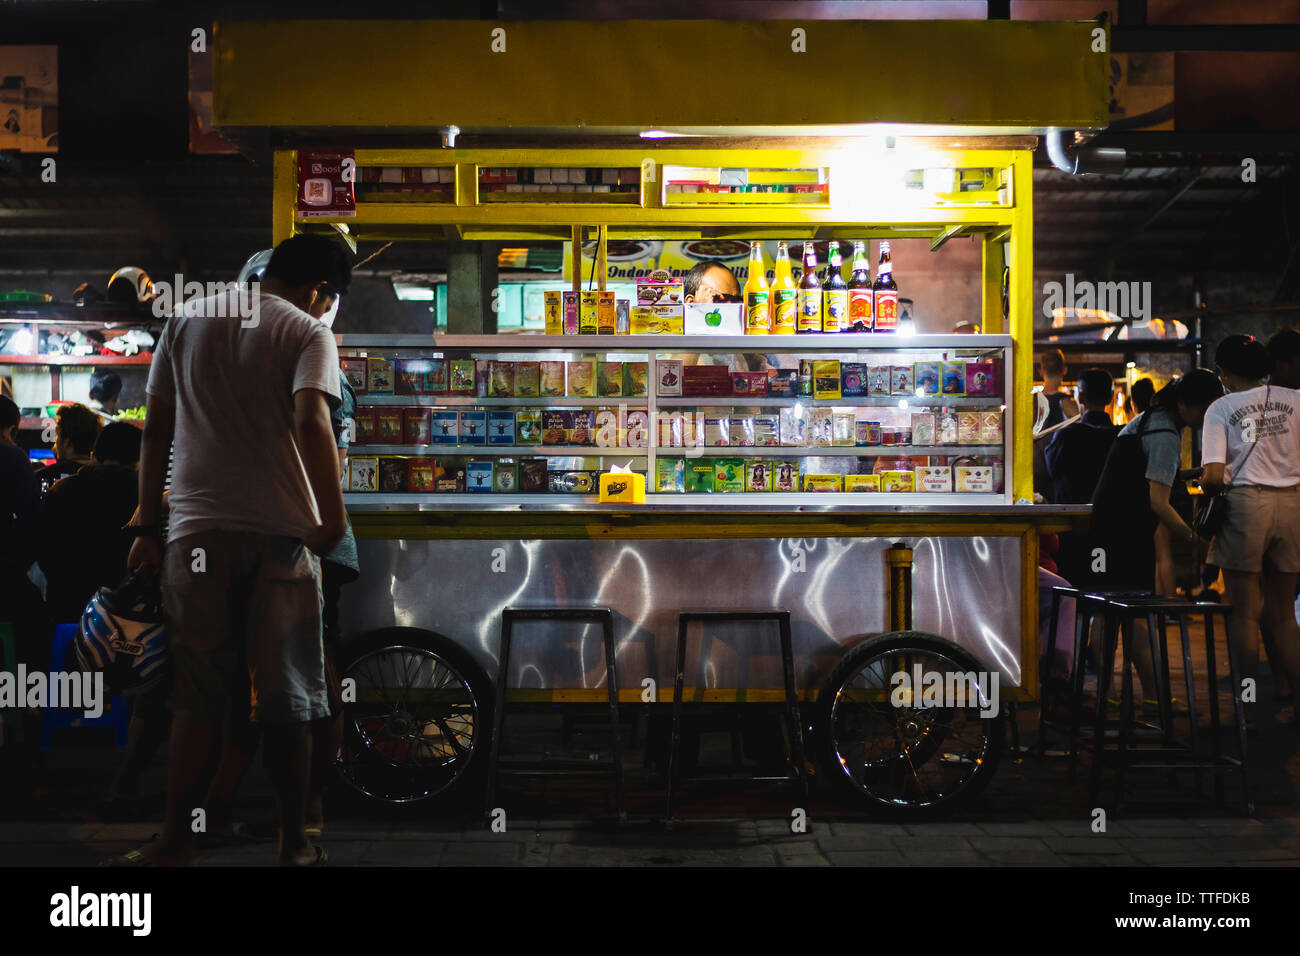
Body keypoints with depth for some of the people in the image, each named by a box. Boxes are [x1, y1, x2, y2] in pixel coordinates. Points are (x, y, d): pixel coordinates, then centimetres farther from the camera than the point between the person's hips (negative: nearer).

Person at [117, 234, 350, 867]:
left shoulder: (188, 320, 13)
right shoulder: (308, 332, 0)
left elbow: (156, 430, 10)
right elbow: (311, 421, -17)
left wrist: (146, 528, 11)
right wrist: (332, 519, -15)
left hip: (196, 530, 3)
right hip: (280, 534, -3)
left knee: (197, 699, 8)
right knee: (286, 702, 5)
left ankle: (177, 842, 7)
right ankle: (294, 844, 13)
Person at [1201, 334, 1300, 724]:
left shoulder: (1220, 409, -1)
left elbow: (1214, 476, -9)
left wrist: (1207, 489, 12)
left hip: (1247, 502, -3)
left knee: (1245, 613, 4)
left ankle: (1250, 710, 6)